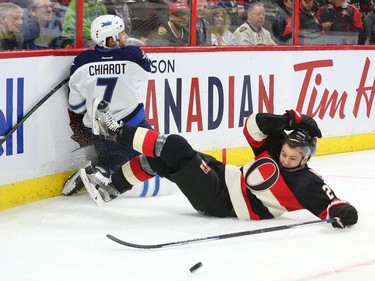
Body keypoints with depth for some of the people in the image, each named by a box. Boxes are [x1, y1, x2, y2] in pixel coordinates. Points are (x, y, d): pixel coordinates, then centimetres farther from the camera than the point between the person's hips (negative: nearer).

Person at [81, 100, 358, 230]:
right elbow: (253, 126, -2)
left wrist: (343, 212, -46)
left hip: (219, 201, -7)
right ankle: (111, 184, 24)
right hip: (224, 175, 7)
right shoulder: (275, 147, 0)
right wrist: (289, 120, -13)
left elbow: (330, 203, -23)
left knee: (176, 148, -16)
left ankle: (117, 132, 1)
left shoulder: (307, 184, -16)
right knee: (158, 159, 7)